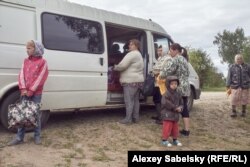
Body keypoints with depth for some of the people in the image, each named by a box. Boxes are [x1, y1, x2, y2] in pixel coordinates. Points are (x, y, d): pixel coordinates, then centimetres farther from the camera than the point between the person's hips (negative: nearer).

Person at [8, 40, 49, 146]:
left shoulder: (42, 62, -3)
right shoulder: (26, 61, 12)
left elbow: (41, 78, -10)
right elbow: (22, 75, 3)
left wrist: (31, 91, -14)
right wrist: (23, 89, -11)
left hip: (36, 93, -4)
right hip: (25, 93, 4)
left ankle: (37, 136, 16)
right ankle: (19, 138, 11)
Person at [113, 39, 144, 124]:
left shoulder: (132, 54, -13)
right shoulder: (139, 55, 22)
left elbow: (122, 65, -20)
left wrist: (115, 67, -2)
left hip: (131, 81, -10)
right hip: (138, 80, 10)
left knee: (129, 100, -7)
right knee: (135, 100, 13)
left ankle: (128, 119, -5)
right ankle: (135, 117, 18)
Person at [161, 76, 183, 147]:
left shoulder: (178, 94, 9)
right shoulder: (166, 94, -15)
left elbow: (180, 103, 16)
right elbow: (166, 104, -24)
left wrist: (180, 108, -6)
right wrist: (175, 108, -21)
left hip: (175, 115, 7)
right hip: (168, 115, -7)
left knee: (175, 128, 15)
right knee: (167, 127, -4)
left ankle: (175, 139, 29)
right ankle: (164, 140, 8)